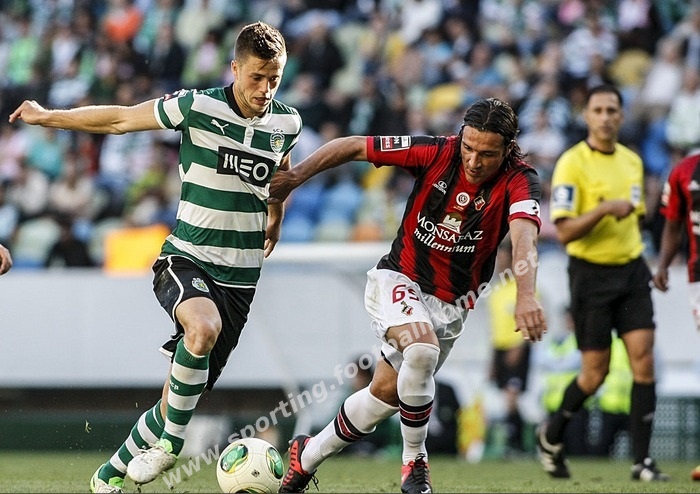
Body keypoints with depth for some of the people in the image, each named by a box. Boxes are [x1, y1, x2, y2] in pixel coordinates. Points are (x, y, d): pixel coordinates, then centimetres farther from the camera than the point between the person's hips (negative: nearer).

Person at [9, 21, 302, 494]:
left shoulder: (287, 123, 2)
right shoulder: (198, 107, -10)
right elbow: (121, 119, 2)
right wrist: (50, 116, 5)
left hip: (240, 276, 4)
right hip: (187, 260, -4)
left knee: (181, 404, 3)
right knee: (204, 327, -38)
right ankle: (170, 443, -20)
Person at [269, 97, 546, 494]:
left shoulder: (519, 182, -20)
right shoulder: (436, 152, -16)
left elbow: (524, 236, -40)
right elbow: (354, 147, -6)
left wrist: (527, 296, -57)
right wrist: (297, 176, -10)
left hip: (450, 304, 2)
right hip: (399, 280, -2)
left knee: (386, 392, 7)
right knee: (421, 349, -31)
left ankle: (307, 456, 32)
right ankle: (415, 462, -11)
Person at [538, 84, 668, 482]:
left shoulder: (633, 160, 10)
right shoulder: (572, 164, -10)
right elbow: (565, 231, -16)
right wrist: (604, 209, -28)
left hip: (632, 269, 5)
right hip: (591, 273, -5)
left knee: (644, 359, -8)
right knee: (595, 373, -1)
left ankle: (643, 460, -5)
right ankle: (552, 437, 26)